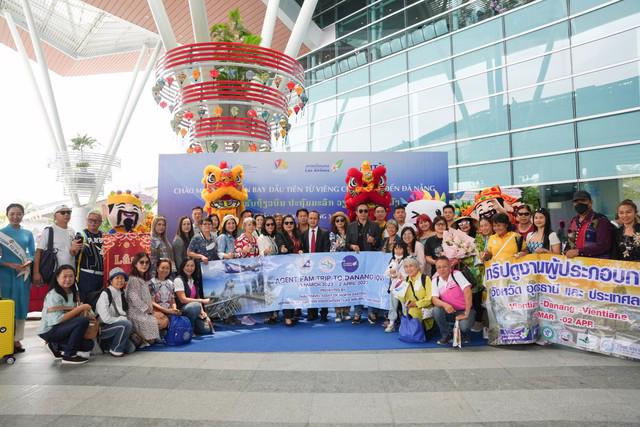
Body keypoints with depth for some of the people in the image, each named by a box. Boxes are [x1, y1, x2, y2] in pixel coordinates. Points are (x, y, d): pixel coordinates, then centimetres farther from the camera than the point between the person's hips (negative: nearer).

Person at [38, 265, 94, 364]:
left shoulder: (72, 293, 4)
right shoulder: (53, 296, -19)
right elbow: (57, 320, -27)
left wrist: (85, 312, -16)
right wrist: (81, 308, -25)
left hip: (63, 328, 7)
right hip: (49, 331, -7)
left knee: (88, 344, -4)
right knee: (83, 321, -28)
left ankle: (56, 346, 15)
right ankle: (69, 356, -13)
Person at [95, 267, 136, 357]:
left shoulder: (121, 294, 5)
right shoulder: (105, 294, -17)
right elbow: (106, 319, -24)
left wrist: (124, 318, -11)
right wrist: (123, 319, -15)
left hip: (114, 326, 7)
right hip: (101, 328, -7)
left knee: (131, 348, -7)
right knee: (126, 324, -30)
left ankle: (107, 345, 15)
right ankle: (115, 350, -10)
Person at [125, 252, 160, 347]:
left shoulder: (144, 280, 18)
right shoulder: (133, 279, -12)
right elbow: (134, 298, -18)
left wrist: (150, 308, 3)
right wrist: (146, 308, -13)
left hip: (145, 312, 9)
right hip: (136, 312, -9)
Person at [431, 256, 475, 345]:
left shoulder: (457, 274, -13)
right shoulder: (435, 280, -3)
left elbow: (467, 291, -21)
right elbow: (434, 299, -12)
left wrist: (466, 313, -24)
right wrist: (444, 304, -35)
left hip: (463, 310, -3)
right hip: (450, 311, 3)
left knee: (464, 326, -31)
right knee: (436, 310, -26)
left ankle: (461, 334, 9)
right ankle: (447, 334, -1)